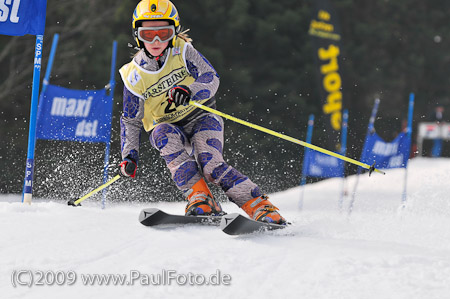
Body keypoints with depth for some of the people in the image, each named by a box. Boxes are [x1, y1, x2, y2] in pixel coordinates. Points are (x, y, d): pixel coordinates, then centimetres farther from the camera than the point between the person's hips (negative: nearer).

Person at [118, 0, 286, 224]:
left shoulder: (182, 50, -10)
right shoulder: (134, 77, -6)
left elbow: (211, 79, -18)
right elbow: (130, 121, 1)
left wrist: (188, 91, -39)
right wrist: (129, 156, -11)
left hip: (201, 118, -1)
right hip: (169, 127, 1)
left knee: (211, 165, -28)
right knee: (163, 134, -35)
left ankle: (261, 207, -25)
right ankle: (200, 199, -38)